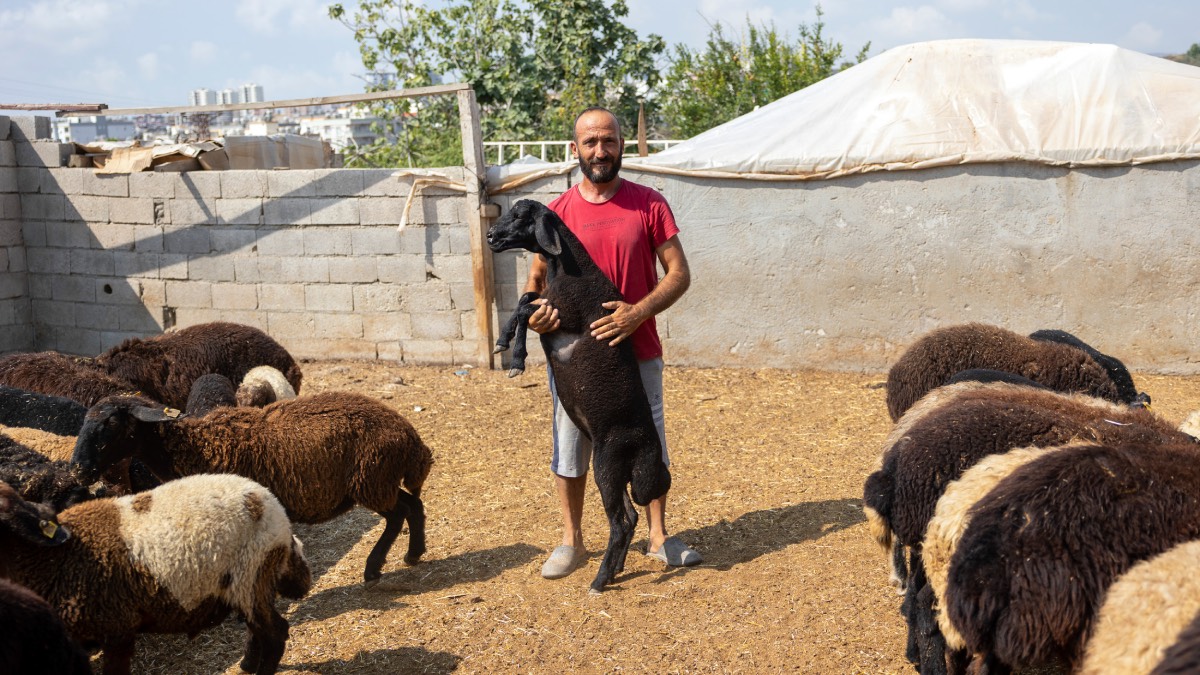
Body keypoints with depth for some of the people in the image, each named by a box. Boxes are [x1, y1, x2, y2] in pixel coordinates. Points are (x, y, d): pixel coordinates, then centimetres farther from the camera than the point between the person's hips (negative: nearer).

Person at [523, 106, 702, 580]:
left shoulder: (648, 204, -3)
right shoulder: (558, 212, 1)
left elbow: (678, 273, -5)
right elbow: (537, 277, 8)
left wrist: (637, 312, -20)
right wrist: (534, 309, -14)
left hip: (638, 353, -1)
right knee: (570, 450, 8)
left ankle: (658, 537, 27)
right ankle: (571, 542, 25)